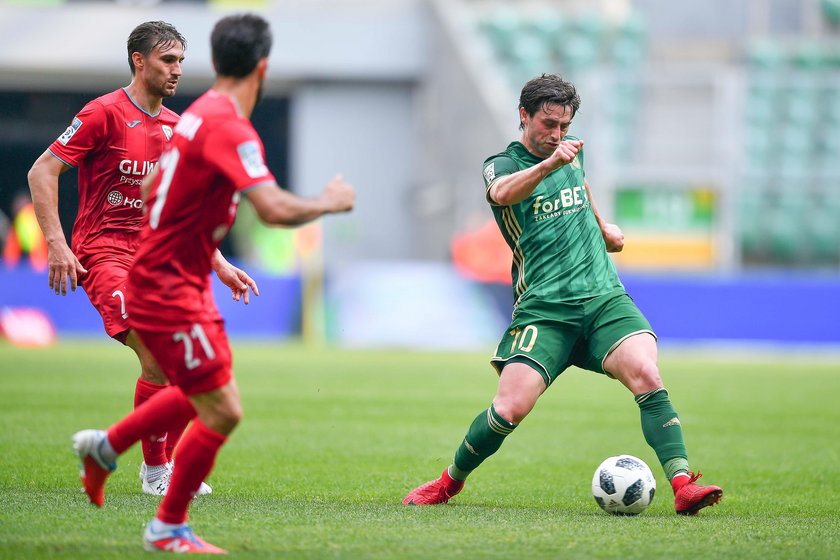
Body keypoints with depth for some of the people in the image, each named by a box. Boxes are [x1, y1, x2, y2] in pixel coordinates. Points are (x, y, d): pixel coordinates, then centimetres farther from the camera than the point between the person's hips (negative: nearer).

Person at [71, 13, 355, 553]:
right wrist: (329, 203, -14)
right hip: (169, 288, -10)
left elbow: (153, 186, 22)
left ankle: (105, 445, 34)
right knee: (223, 412, -5)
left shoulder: (200, 114, 9)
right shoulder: (229, 128, -22)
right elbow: (275, 209, -32)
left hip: (181, 280, 10)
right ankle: (168, 528, 8)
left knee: (201, 396, 23)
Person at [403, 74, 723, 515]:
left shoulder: (572, 150, 17)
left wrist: (602, 226, 43)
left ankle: (683, 486, -27)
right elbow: (504, 193, -27)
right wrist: (549, 164, -43)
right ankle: (449, 482, 11)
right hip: (544, 308, -4)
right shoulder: (501, 164, -1)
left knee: (646, 376, -22)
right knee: (510, 408, -15)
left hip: (604, 296, 4)